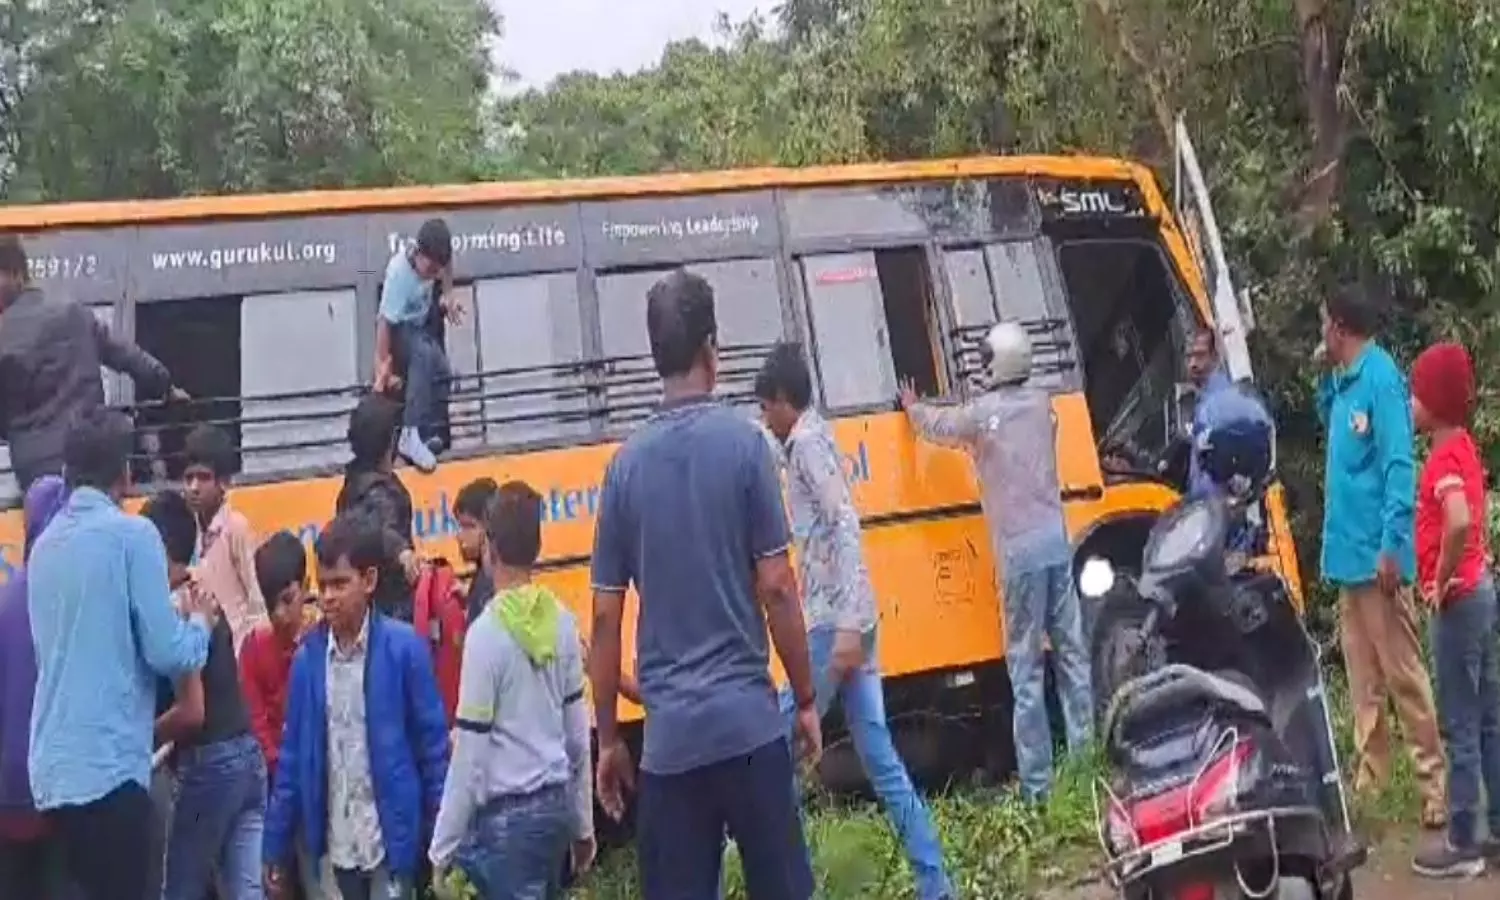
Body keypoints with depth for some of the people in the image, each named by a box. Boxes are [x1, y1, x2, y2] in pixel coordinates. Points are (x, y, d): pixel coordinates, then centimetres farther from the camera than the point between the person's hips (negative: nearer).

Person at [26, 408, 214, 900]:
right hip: (108, 763, -7)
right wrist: (200, 622, 7)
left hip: (56, 766, 7)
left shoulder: (45, 544, 10)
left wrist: (174, 615, 24)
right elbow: (168, 653, -12)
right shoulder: (132, 534, -9)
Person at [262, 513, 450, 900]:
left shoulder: (403, 647, -10)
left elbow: (433, 744, -5)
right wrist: (276, 847, 7)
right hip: (338, 841, 3)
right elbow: (293, 754, 5)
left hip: (391, 837, -3)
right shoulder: (308, 655, 0)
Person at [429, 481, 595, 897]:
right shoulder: (562, 620, 1)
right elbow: (579, 733, 8)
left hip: (508, 814, -6)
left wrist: (443, 845, -3)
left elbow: (470, 755, -13)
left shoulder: (487, 632, -15)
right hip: (556, 803, 6)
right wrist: (582, 823, 18)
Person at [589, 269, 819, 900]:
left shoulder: (627, 463, 2)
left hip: (668, 734, 2)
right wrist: (806, 699, 5)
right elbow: (776, 588, -7)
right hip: (748, 719, -2)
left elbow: (605, 617, 3)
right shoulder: (741, 441, -5)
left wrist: (607, 738, 13)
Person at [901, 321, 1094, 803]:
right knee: (1071, 651, 10)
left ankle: (1036, 784, 0)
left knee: (1026, 667, -2)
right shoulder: (1041, 402, 10)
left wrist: (913, 407, 39)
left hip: (1020, 549, -5)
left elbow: (940, 427, 17)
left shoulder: (981, 413, -4)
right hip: (1056, 539, 5)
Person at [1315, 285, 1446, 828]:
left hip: (1377, 554, -9)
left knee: (1404, 675, -4)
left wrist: (1392, 545, -22)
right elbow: (1330, 422, 32)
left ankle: (1434, 783, 3)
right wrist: (1325, 376, 14)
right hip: (1348, 552, 9)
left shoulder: (1381, 377, -14)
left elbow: (1399, 466, -18)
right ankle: (1368, 774, 22)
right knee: (1362, 677, 14)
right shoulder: (1345, 380, 12)